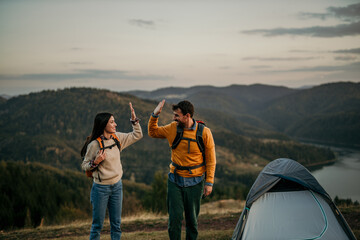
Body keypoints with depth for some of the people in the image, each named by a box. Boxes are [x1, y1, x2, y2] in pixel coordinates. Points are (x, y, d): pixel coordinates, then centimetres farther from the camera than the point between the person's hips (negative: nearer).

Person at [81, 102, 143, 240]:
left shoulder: (117, 138, 2)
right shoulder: (94, 145, -15)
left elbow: (137, 135, 12)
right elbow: (84, 166, -6)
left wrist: (134, 119, 2)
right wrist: (95, 162, -24)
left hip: (117, 186, 6)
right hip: (101, 188, -5)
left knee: (116, 224, 12)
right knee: (97, 225, 4)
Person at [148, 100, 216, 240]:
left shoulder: (204, 132, -10)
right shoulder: (172, 128, -2)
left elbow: (211, 160, -5)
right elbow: (152, 132, 14)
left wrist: (209, 183, -8)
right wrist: (155, 115, -3)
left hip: (194, 182, -2)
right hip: (175, 180, 2)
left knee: (192, 218, 8)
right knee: (174, 217, 0)